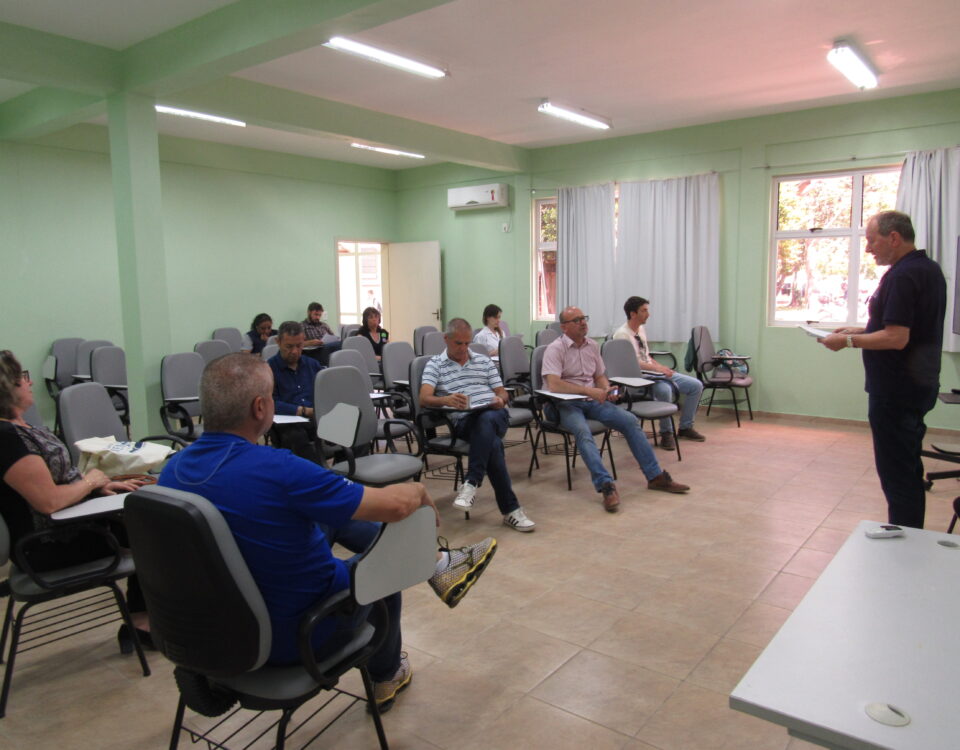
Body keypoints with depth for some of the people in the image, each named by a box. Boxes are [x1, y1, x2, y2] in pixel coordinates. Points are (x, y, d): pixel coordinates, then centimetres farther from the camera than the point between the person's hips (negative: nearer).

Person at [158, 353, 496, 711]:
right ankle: (385, 677, 48)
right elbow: (395, 505, -26)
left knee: (331, 511, 16)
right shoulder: (275, 469, -33)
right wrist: (419, 491, -3)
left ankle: (433, 561, 27)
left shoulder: (172, 470, -10)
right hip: (300, 634, -6)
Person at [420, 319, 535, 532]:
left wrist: (501, 400, -5)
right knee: (492, 442, -35)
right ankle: (510, 509, -33)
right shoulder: (434, 364, 14)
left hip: (495, 415, 2)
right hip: (463, 421, -2)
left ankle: (471, 483, -37)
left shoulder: (484, 361, 25)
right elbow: (424, 399, -3)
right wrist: (446, 400, -25)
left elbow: (502, 393, 22)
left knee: (486, 419, -38)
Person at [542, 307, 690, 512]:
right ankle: (606, 485, -40)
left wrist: (607, 390, -4)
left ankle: (655, 476, -3)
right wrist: (589, 390, -24)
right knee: (583, 431, -36)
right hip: (566, 404, -6)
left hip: (592, 401, 6)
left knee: (630, 420, -10)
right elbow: (553, 384, -24)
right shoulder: (555, 349, -10)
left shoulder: (592, 345, 11)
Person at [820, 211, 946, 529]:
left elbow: (896, 338, -26)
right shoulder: (929, 269, 12)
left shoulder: (902, 276, -21)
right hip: (920, 385, 10)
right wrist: (861, 331, 15)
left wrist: (849, 341, -15)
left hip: (895, 391, -10)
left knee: (896, 471, -1)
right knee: (910, 467, 19)